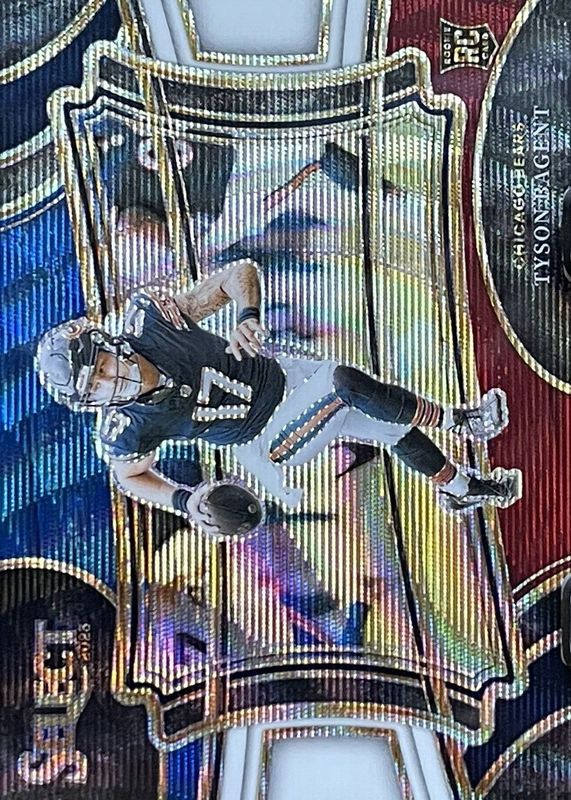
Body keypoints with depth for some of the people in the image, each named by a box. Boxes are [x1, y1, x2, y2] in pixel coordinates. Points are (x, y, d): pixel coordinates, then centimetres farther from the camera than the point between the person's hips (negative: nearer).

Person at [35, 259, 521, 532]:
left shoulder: (149, 313, -21)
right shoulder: (126, 431, -24)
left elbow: (240, 272, -13)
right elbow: (133, 477, -2)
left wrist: (248, 317, -32)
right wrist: (185, 500, -20)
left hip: (279, 373, 4)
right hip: (267, 443, -4)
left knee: (395, 427, 6)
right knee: (341, 383, -28)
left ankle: (462, 488, 37)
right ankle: (455, 421, -2)